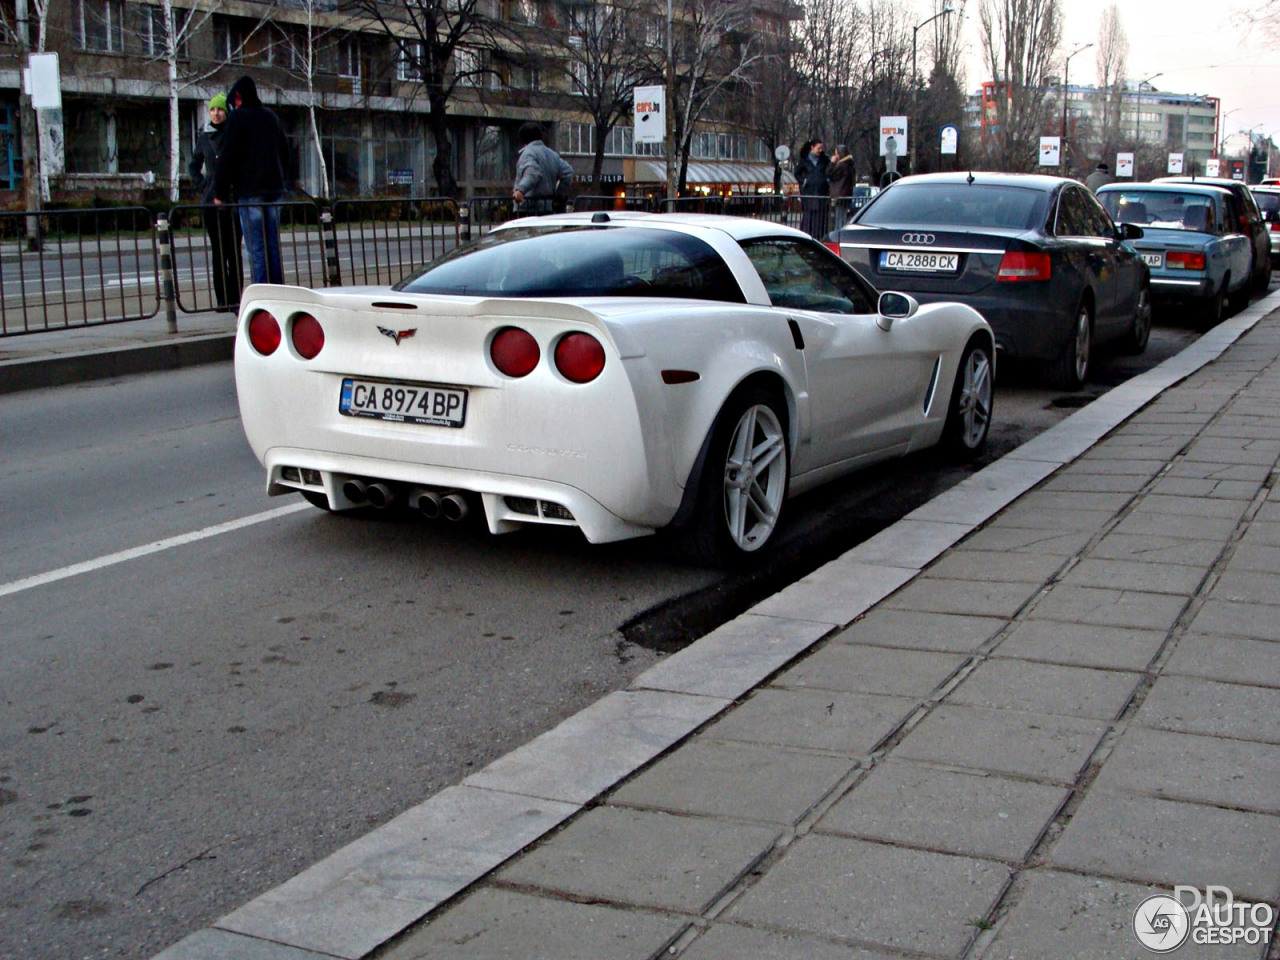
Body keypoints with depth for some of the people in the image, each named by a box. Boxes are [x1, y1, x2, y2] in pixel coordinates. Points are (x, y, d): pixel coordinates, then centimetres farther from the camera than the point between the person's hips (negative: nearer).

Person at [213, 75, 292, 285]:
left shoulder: (238, 117, -4)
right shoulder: (271, 117, 15)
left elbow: (226, 156, -7)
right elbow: (285, 154, 21)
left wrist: (220, 191, -3)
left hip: (249, 191, -6)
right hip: (274, 189, 6)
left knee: (256, 249, -7)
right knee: (273, 246, 8)